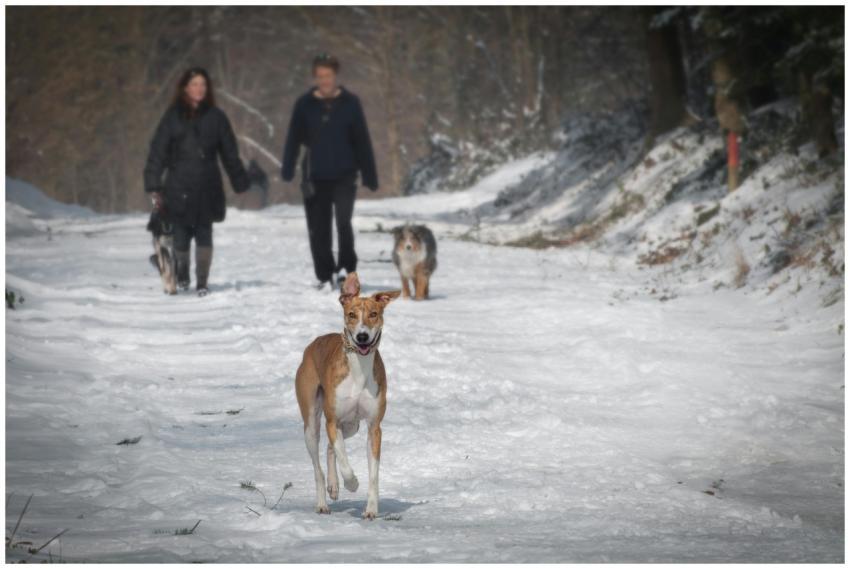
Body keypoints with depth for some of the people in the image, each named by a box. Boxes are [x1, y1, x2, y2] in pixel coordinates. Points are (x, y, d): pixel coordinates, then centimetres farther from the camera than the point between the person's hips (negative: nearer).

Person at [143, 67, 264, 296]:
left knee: (204, 234, -2)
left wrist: (240, 181, 5)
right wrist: (154, 187, -3)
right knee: (181, 236, 1)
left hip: (207, 189, 1)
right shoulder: (173, 116, 4)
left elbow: (230, 153, 10)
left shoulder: (216, 117, 7)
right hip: (178, 188, -1)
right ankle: (181, 277, 26)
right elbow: (158, 152, 3)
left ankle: (202, 283, 7)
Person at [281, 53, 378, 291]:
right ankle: (325, 276, 13)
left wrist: (369, 175, 3)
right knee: (319, 229, 3)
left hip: (344, 175, -1)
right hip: (315, 177, 2)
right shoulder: (305, 104, 4)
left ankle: (346, 267, -2)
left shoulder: (350, 102, 3)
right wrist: (287, 169, -8)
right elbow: (294, 138, 4)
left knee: (343, 221, -17)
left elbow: (362, 141, 5)